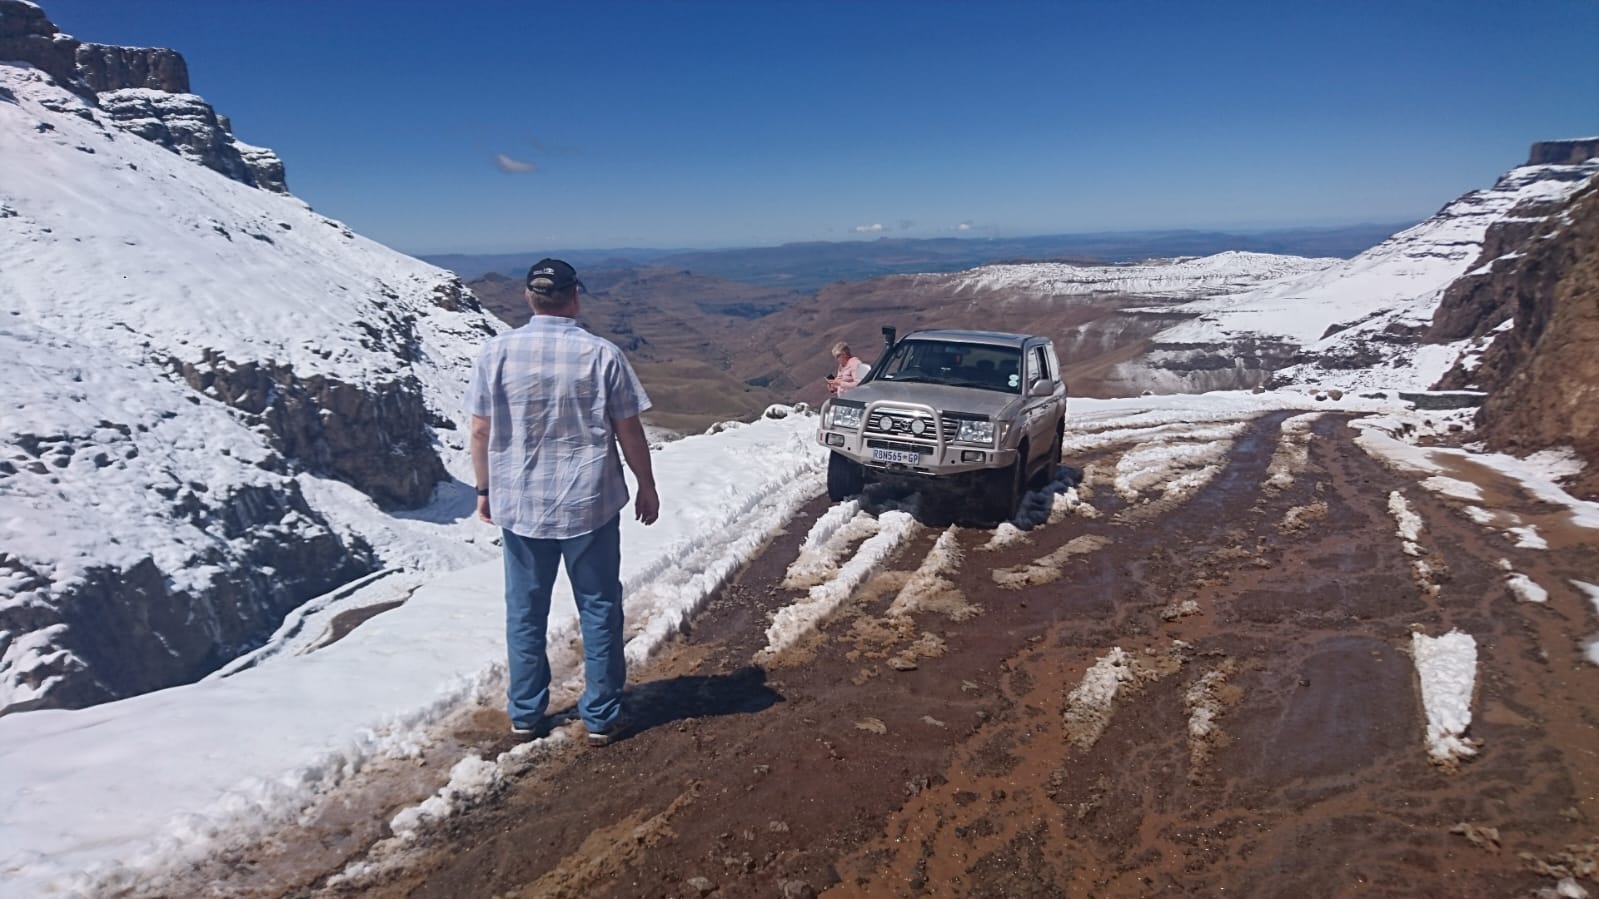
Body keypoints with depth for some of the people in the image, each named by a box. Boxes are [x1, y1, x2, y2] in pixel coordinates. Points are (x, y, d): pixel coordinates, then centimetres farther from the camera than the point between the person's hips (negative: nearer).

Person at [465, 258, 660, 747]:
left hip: (519, 504, 2)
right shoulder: (602, 353, -9)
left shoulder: (497, 351, -5)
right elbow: (629, 432, -5)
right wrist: (647, 487, 8)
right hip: (589, 503, -2)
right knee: (598, 609, 11)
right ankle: (601, 717, 20)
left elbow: (481, 431, -1)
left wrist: (485, 489, 13)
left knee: (525, 611, 16)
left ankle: (525, 714, 27)